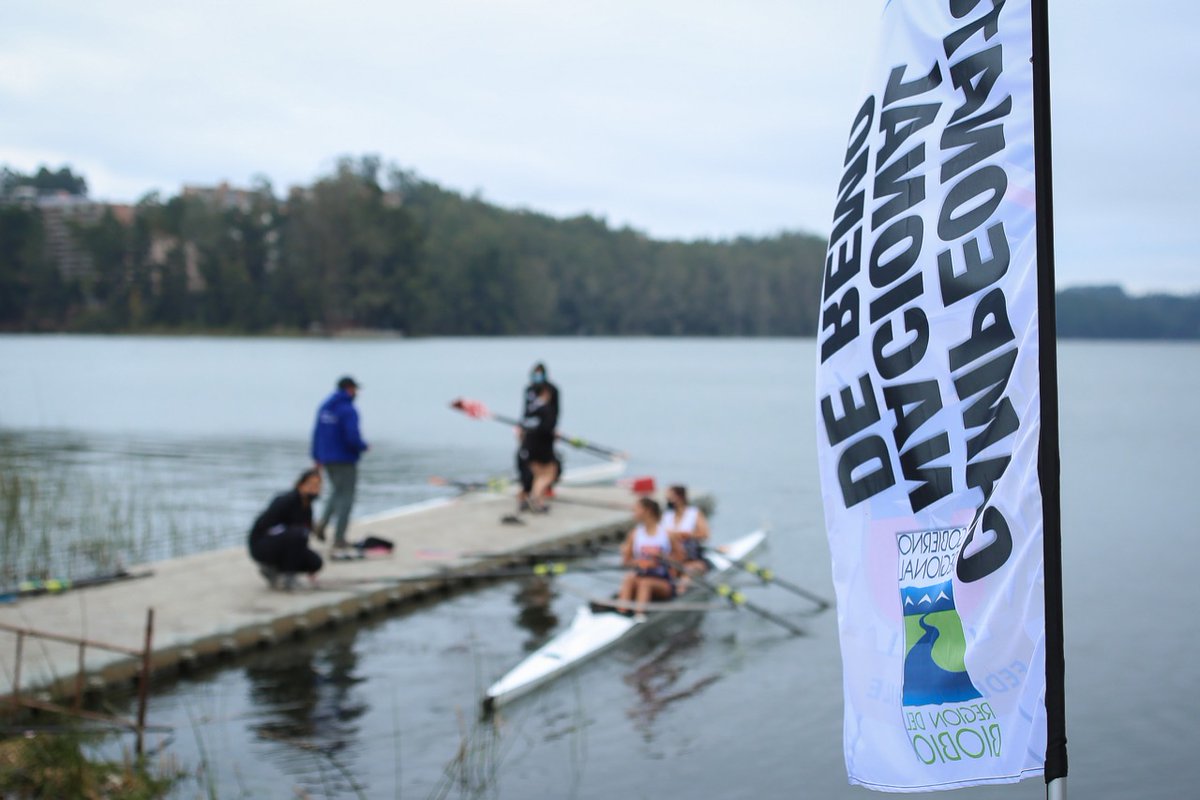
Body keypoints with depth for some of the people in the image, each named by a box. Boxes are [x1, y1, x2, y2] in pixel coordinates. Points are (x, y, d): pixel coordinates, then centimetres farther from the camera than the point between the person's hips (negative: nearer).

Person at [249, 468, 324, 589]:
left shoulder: (306, 507, 4)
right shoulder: (286, 501, -20)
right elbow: (262, 526, -22)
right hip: (261, 546, -8)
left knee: (315, 563, -8)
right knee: (296, 534, -34)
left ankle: (271, 568, 8)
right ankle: (287, 575, -18)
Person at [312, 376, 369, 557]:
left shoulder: (324, 407, 6)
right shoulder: (348, 410, -18)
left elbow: (317, 432, 11)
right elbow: (353, 438, -24)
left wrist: (316, 456, 19)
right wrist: (363, 447, -3)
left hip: (327, 460, 8)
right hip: (345, 460, -8)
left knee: (338, 492, 27)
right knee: (346, 497, -1)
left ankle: (323, 523, 10)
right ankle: (339, 542, -2)